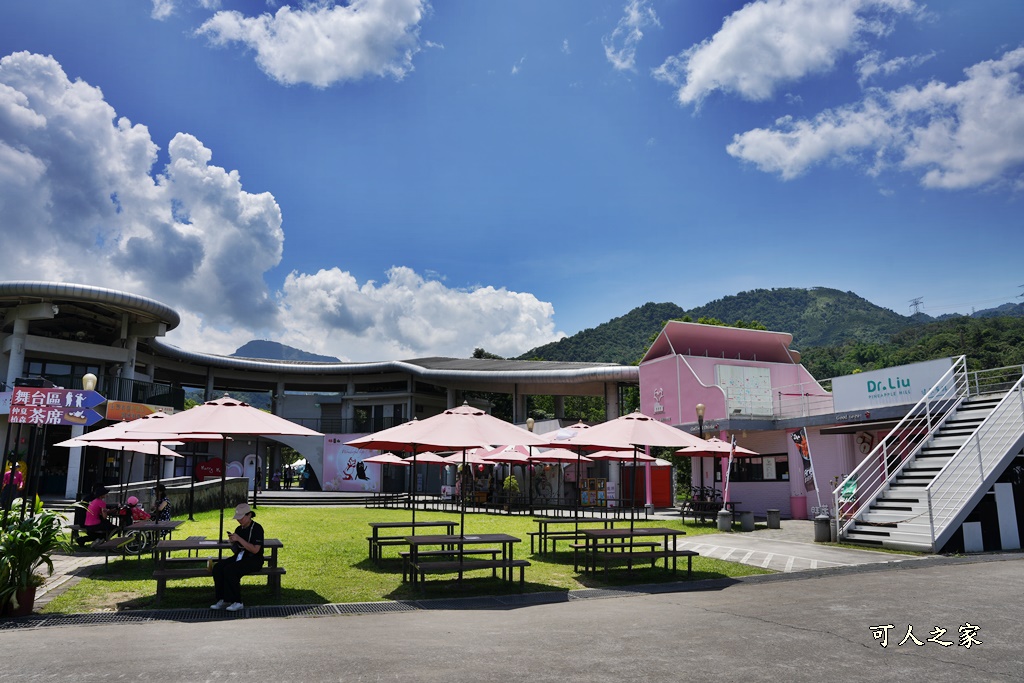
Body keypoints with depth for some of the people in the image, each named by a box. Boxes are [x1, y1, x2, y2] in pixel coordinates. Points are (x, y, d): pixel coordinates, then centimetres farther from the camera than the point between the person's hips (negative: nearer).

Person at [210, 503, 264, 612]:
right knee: (217, 568, -16)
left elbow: (255, 550, -20)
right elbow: (235, 551, 17)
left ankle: (237, 602, -20)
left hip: (253, 560, -7)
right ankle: (223, 600, -11)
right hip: (240, 557, 8)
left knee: (230, 570, -29)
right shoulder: (239, 529, 12)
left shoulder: (257, 529, -10)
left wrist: (239, 539, -22)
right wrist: (232, 542, -5)